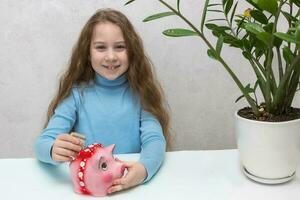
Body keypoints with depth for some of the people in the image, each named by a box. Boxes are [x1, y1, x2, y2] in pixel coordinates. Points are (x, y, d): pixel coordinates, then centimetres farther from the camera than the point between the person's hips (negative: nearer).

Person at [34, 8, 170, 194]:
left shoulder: (140, 92, 0)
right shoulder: (77, 93, 0)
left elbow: (155, 140, -9)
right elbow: (43, 143, -6)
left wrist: (144, 168, -30)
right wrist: (54, 151, -29)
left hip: (132, 184, -1)